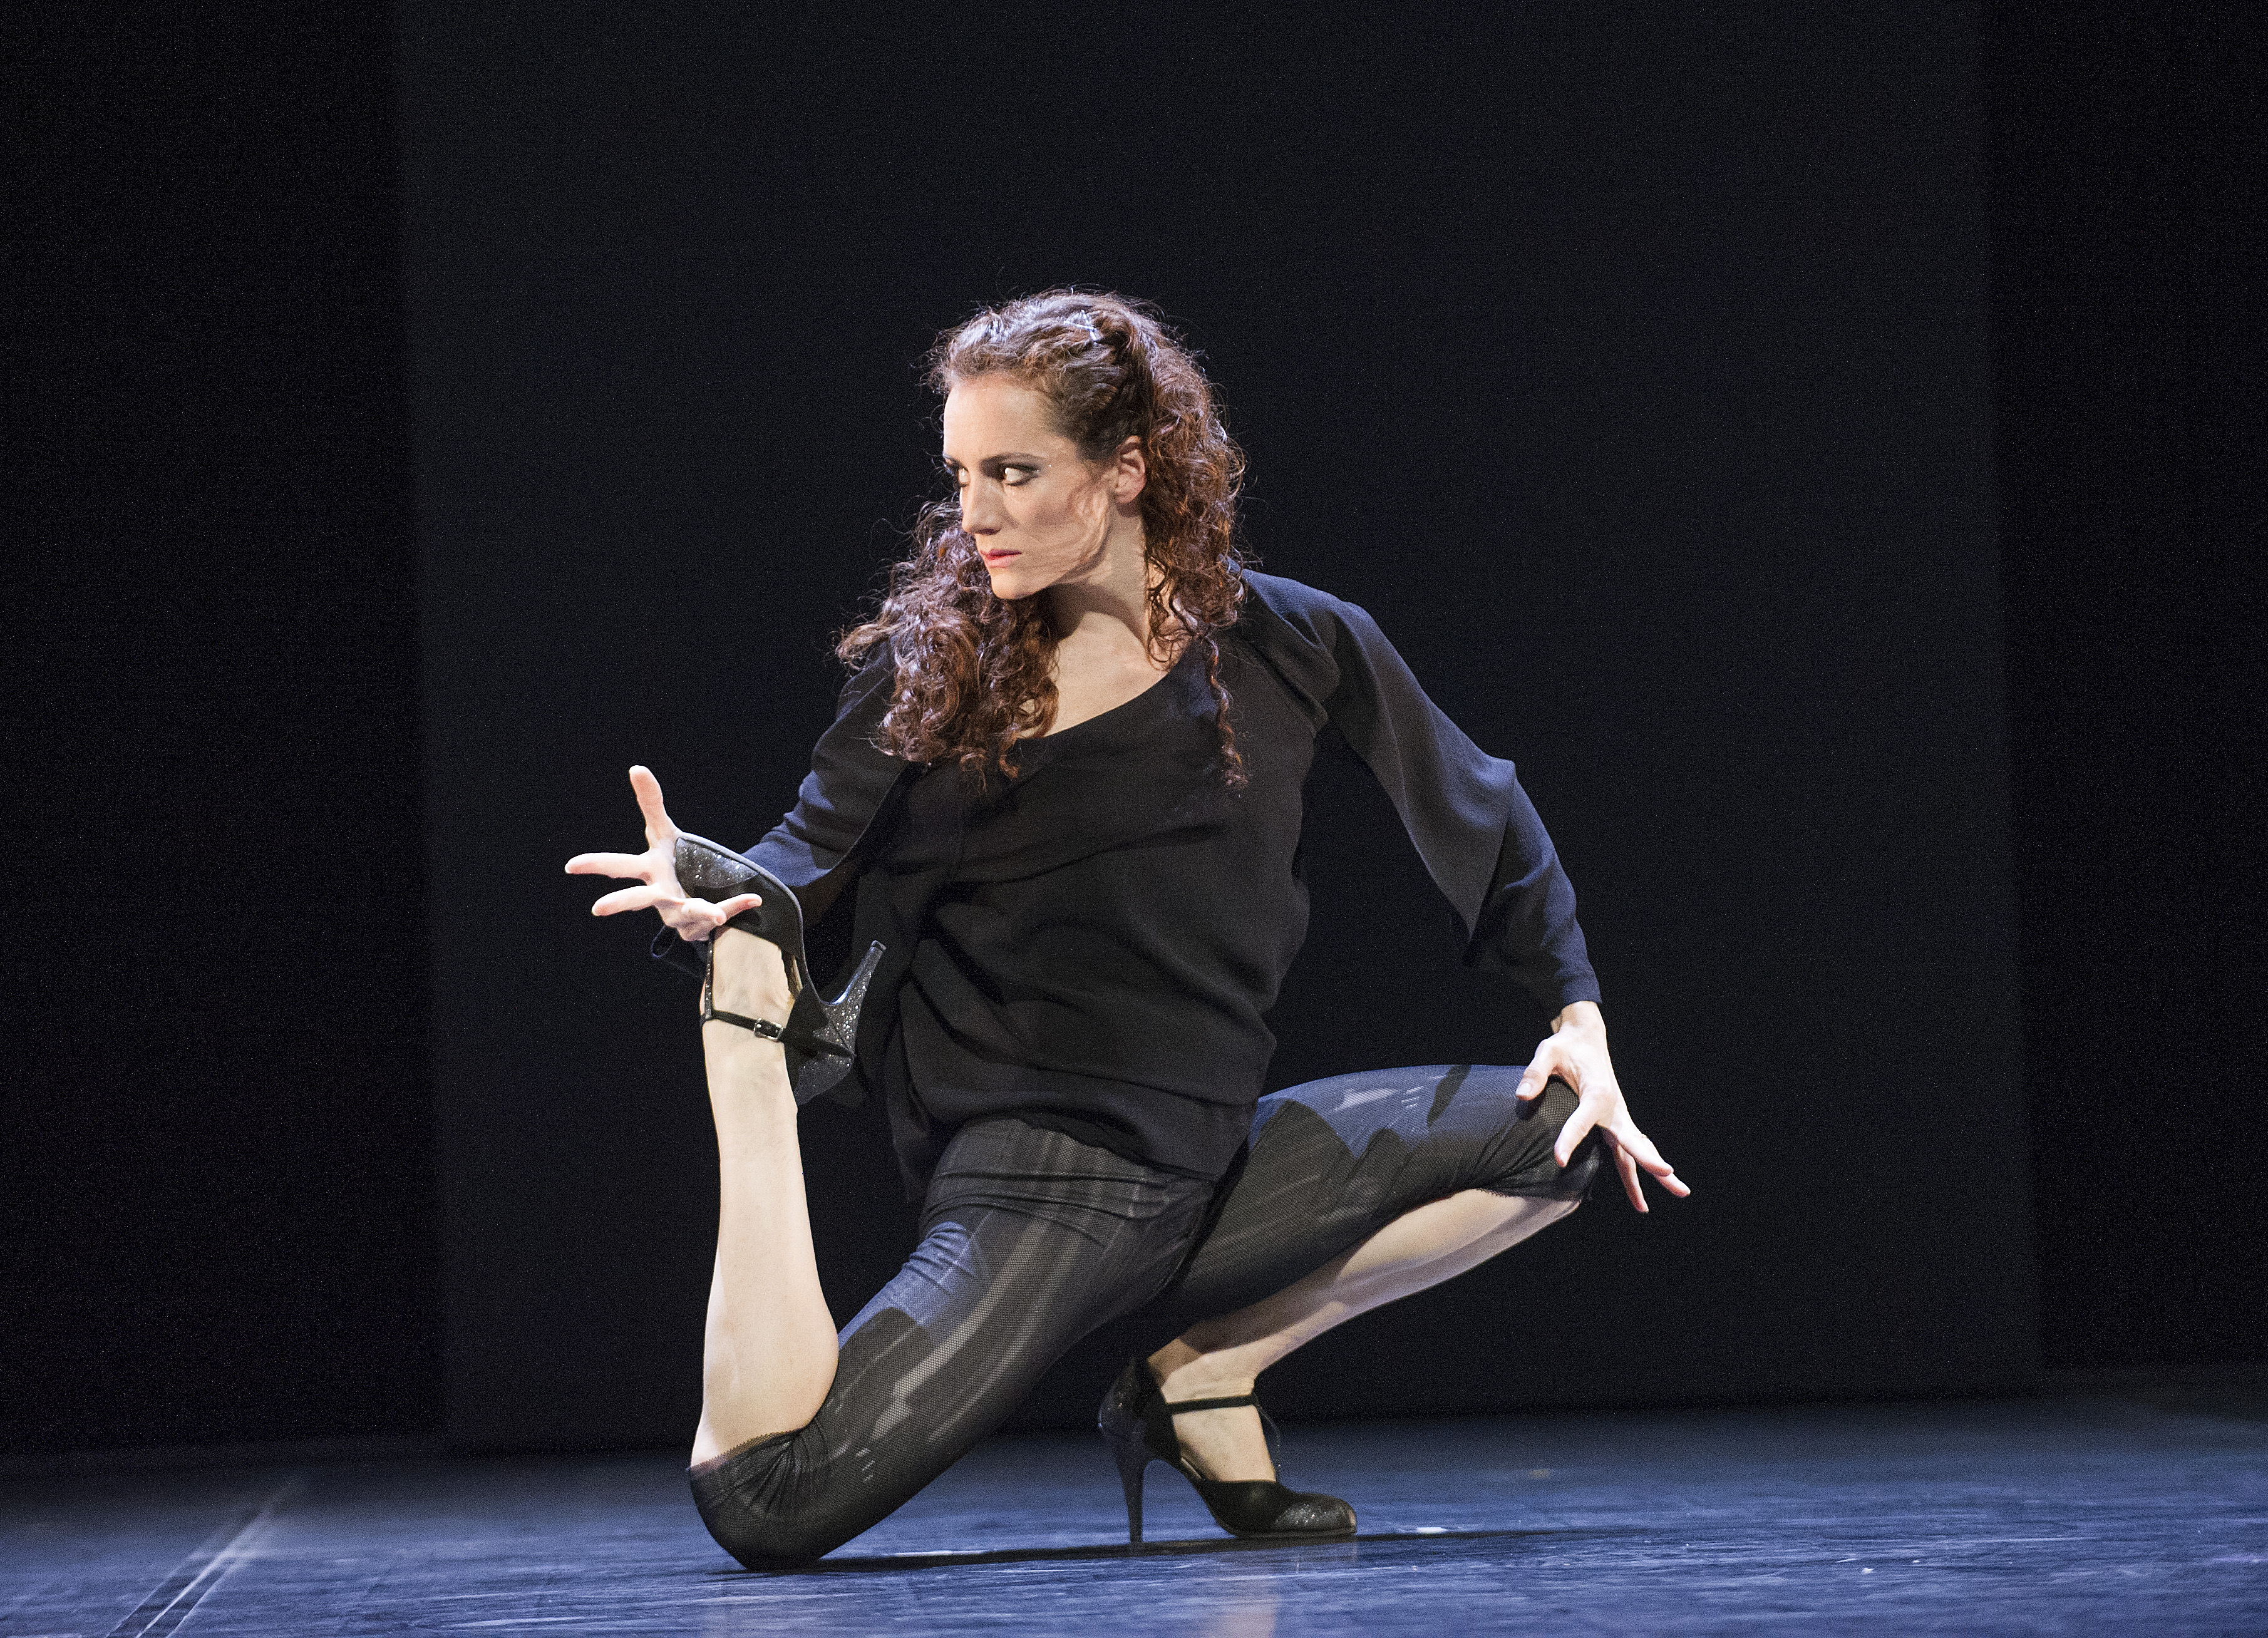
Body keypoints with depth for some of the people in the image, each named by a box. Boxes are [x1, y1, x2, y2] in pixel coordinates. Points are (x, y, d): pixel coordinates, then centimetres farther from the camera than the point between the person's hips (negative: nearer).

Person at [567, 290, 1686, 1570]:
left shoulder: (1294, 645, 0)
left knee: (1571, 1126, -2)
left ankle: (1204, 1375, 2)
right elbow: (812, 857, -8)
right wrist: (714, 895, -31)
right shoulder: (933, 662, -6)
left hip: (1211, 1167, 4)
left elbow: (1475, 807, 14)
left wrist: (1577, 1012, 11)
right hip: (1031, 1186, -4)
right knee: (760, 1502, -24)